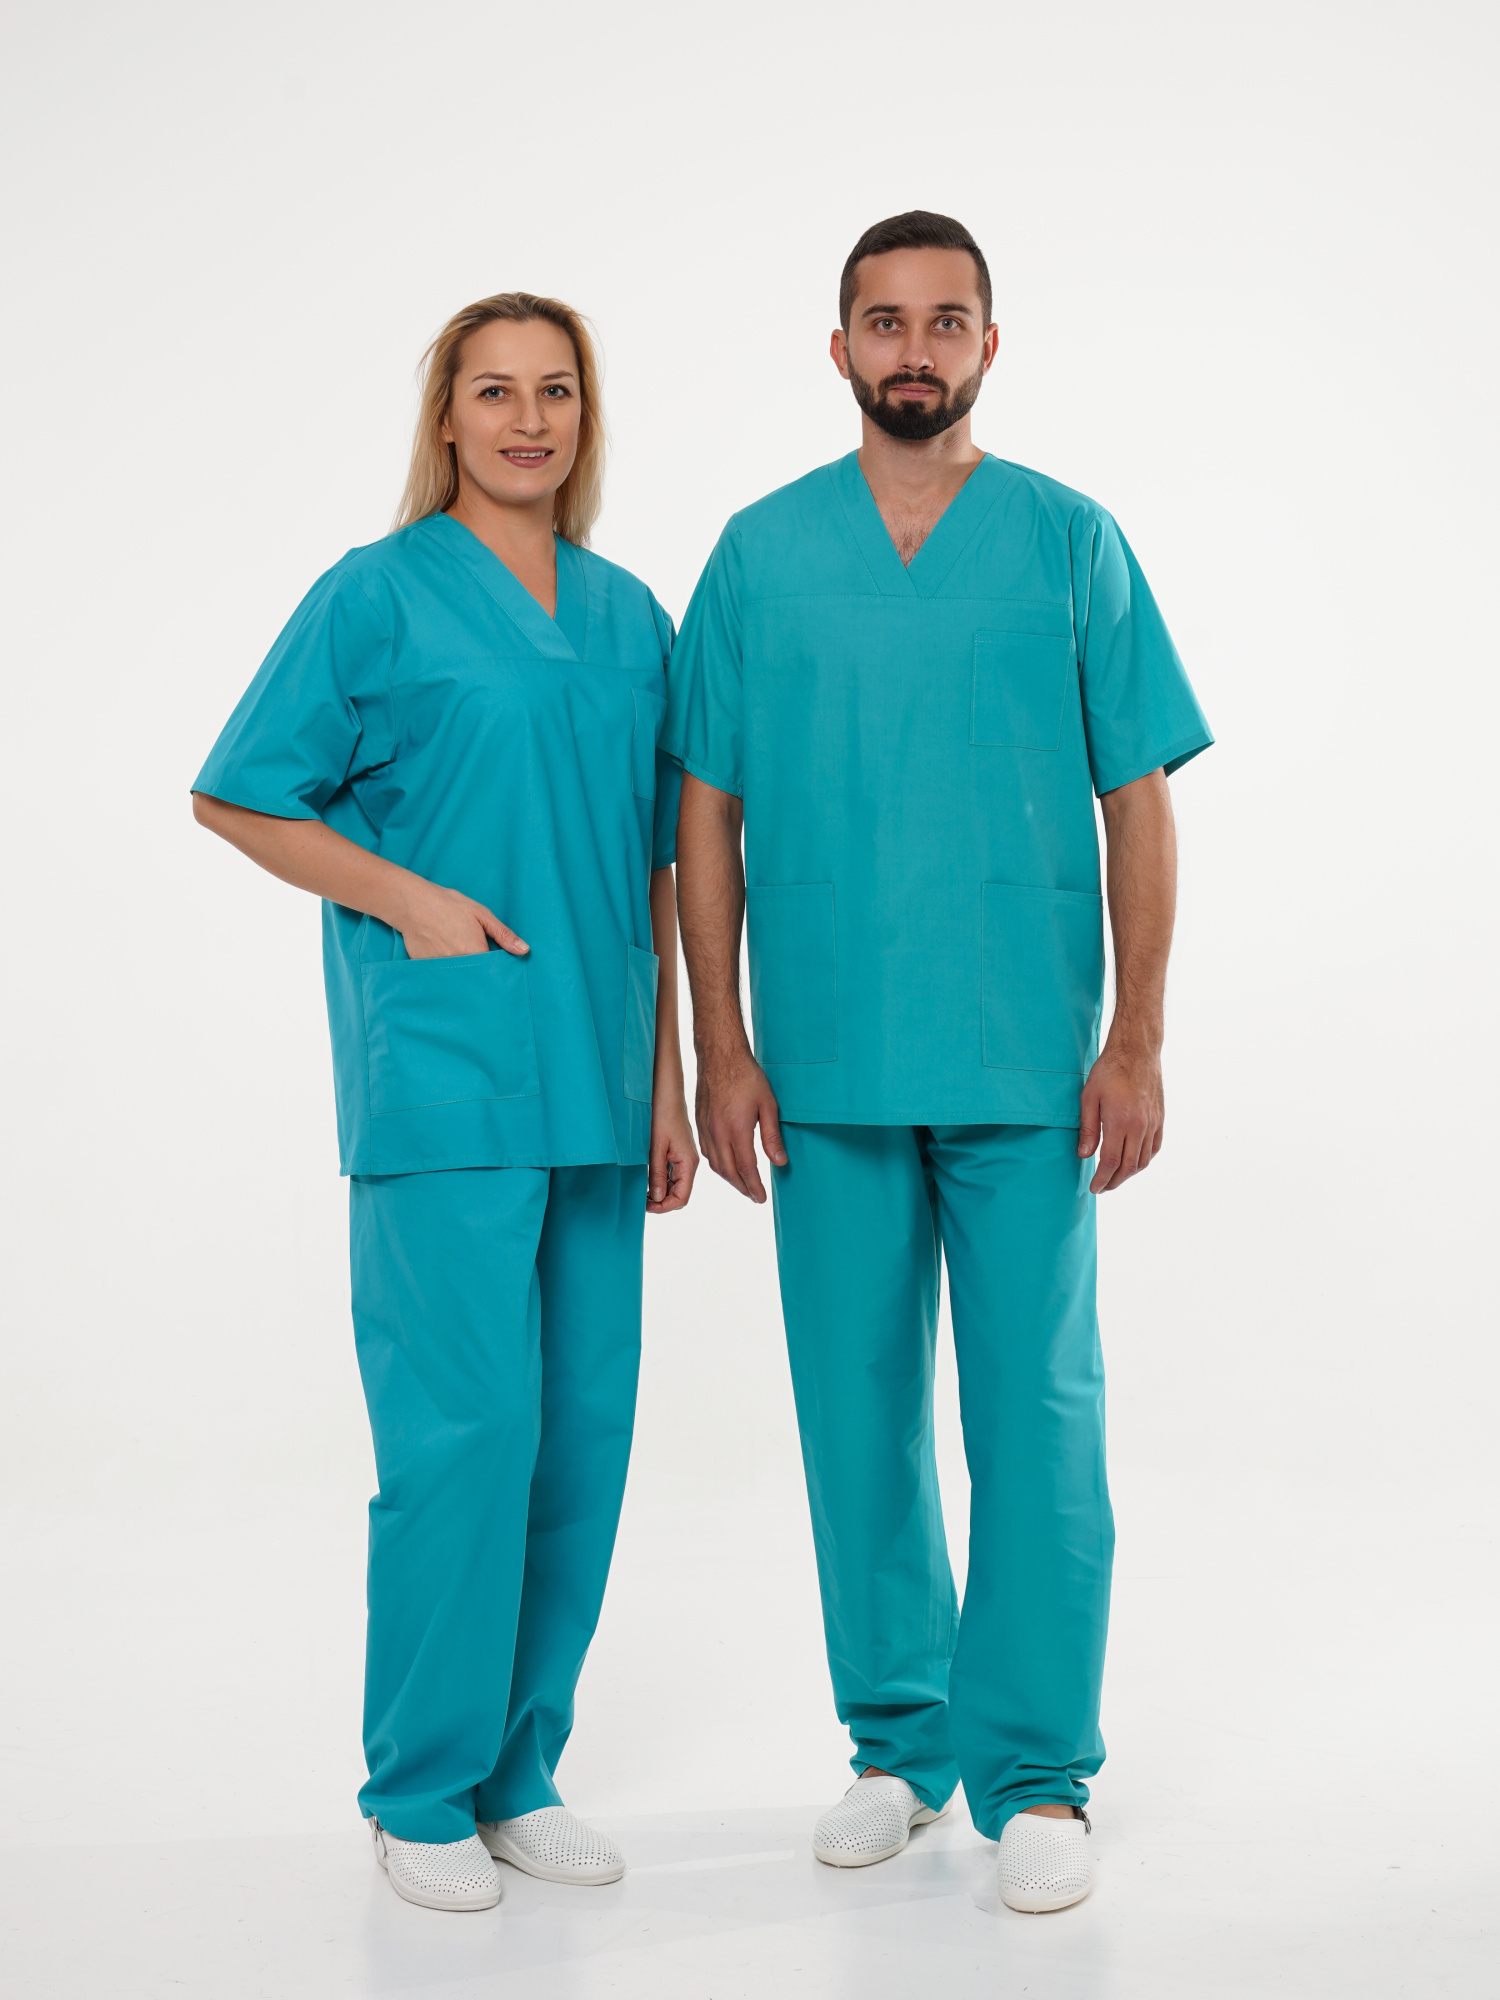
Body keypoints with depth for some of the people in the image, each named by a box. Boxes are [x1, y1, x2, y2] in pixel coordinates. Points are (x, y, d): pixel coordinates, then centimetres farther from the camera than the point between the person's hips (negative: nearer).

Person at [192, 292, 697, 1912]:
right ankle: (423, 1794, 9)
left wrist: (666, 1081, 14)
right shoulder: (378, 596, 0)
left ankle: (520, 1773, 21)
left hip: (591, 1089, 5)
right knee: (464, 1426, -7)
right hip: (443, 1082, -5)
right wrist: (412, 900, -11)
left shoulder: (629, 616, 14)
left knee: (584, 1431, 7)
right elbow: (239, 799, 0)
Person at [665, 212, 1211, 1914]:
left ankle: (1035, 1771, 12)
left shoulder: (1072, 543, 4)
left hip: (1026, 1066, -1)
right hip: (828, 1069, 2)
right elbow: (705, 817, 6)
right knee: (859, 1412, 9)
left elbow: (1139, 804, 2)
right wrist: (721, 1048, -1)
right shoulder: (759, 554, 6)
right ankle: (897, 1742, 24)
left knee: (1035, 1410, 0)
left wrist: (1138, 1042, -5)